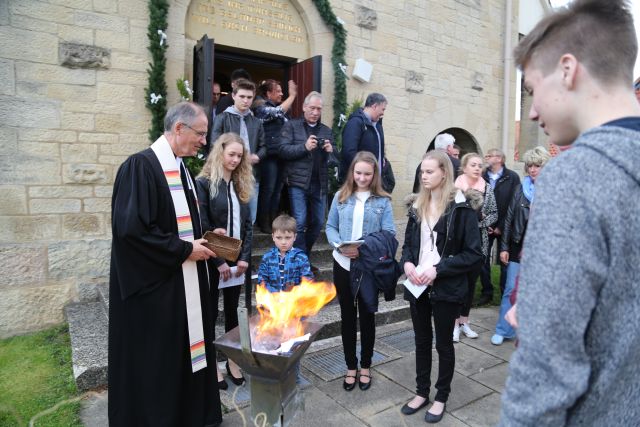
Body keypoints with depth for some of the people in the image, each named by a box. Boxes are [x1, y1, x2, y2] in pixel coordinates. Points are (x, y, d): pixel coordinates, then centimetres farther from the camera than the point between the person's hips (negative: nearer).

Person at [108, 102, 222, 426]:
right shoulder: (140, 166, -17)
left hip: (183, 281, 9)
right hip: (153, 285, -8)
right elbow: (130, 228, -25)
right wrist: (185, 249, -18)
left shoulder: (180, 167, 11)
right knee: (154, 361, 7)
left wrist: (202, 239, 1)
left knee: (185, 350, 17)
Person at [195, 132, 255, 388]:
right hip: (212, 260, -5)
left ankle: (233, 360, 27)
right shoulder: (204, 183, -9)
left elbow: (247, 224, 8)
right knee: (210, 311, 8)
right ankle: (211, 363, 23)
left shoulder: (241, 185, 9)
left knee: (232, 309, 13)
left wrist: (244, 257, -3)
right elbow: (202, 227, -13)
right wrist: (219, 261, -14)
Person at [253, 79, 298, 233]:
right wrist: (292, 95, -13)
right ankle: (264, 223, 10)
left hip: (281, 155, 7)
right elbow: (278, 112, -20)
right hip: (269, 155, -7)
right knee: (268, 189, -1)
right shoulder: (261, 107, -5)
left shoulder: (278, 106, 16)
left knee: (277, 189, 10)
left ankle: (273, 221, 20)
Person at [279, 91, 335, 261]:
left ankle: (304, 258, 26)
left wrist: (330, 151, -7)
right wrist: (304, 147, -19)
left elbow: (334, 159, 15)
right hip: (298, 183, -4)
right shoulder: (291, 126, 5)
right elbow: (283, 150, -7)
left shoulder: (327, 131, 17)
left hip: (319, 184, 5)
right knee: (299, 223, -7)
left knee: (317, 223, 8)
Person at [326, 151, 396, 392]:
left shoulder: (382, 201, -3)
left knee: (367, 315, 13)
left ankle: (365, 366, 32)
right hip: (343, 264, 2)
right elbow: (330, 227, 5)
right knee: (347, 315, 13)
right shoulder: (341, 197, 3)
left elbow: (389, 234, -6)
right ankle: (351, 367, 30)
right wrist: (340, 245, -15)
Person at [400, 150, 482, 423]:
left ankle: (441, 397, 31)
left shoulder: (461, 207, -11)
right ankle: (422, 392, 34)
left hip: (446, 288, -5)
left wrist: (438, 270, -20)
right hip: (418, 286, 5)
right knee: (421, 341, 17)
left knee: (443, 343, 12)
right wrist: (406, 263, -8)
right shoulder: (417, 205, 6)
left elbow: (474, 254, -12)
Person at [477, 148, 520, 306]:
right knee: (483, 261, 5)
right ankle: (486, 293, 19)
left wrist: (502, 227, -11)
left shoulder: (512, 177, -3)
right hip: (485, 227, 2)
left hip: (504, 228, -2)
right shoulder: (482, 177, 4)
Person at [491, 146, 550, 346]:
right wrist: (504, 247, 1)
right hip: (518, 248, 2)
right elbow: (509, 219, 4)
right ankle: (503, 330, 17)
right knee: (511, 290, 5)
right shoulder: (521, 189, 4)